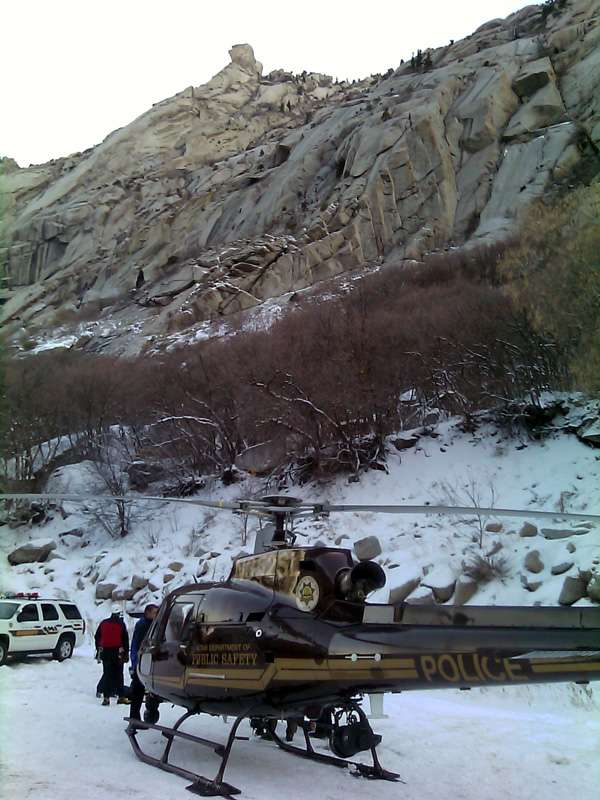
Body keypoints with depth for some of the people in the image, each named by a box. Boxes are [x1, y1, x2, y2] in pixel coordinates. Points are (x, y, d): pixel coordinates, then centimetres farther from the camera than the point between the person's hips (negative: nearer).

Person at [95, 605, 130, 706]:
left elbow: (97, 638, 12)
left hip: (105, 652, 3)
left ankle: (106, 697, 1)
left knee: (107, 674, 6)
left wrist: (98, 650, 21)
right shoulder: (121, 624, -6)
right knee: (118, 675, 6)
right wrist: (126, 653, 2)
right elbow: (125, 640, -5)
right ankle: (121, 696, 7)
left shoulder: (103, 623, 5)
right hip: (117, 652, -2)